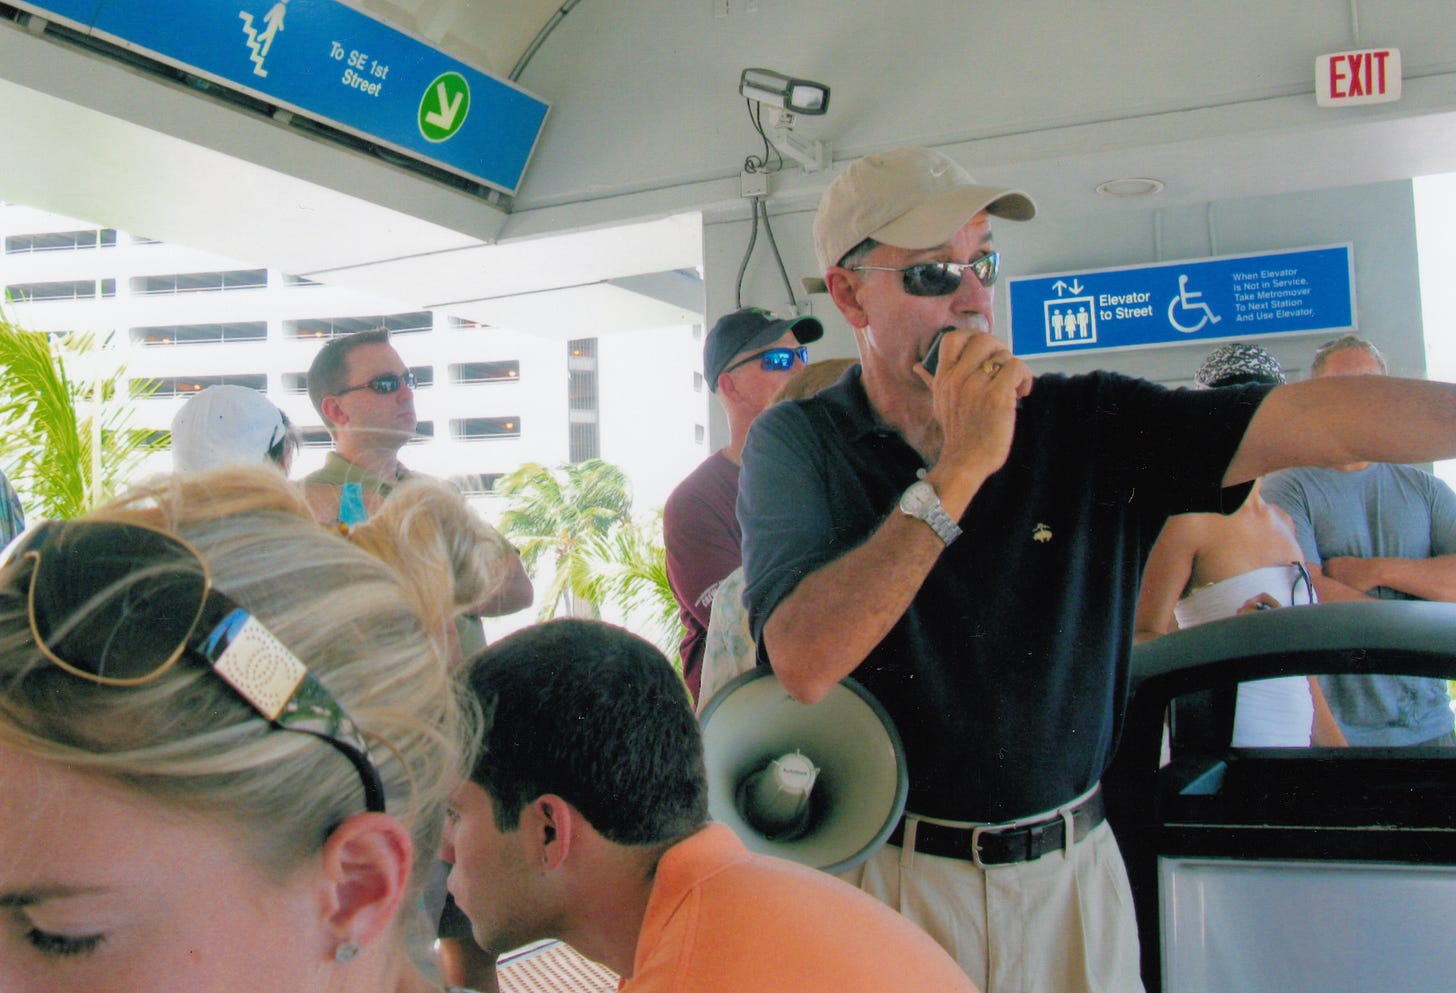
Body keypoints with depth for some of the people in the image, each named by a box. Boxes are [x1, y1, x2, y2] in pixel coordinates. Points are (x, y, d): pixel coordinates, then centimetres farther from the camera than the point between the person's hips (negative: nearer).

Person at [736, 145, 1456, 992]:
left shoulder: (1092, 427, -3)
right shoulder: (796, 445, -8)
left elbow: (1315, 419, -11)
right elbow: (803, 664, -22)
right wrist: (960, 467, -23)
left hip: (1071, 874, 3)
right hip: (888, 877, -2)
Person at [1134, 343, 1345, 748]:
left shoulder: (1282, 523, 13)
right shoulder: (1189, 519, -10)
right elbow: (1140, 643, -17)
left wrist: (1336, 747, 15)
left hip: (1295, 741, 7)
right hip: (1224, 747, -7)